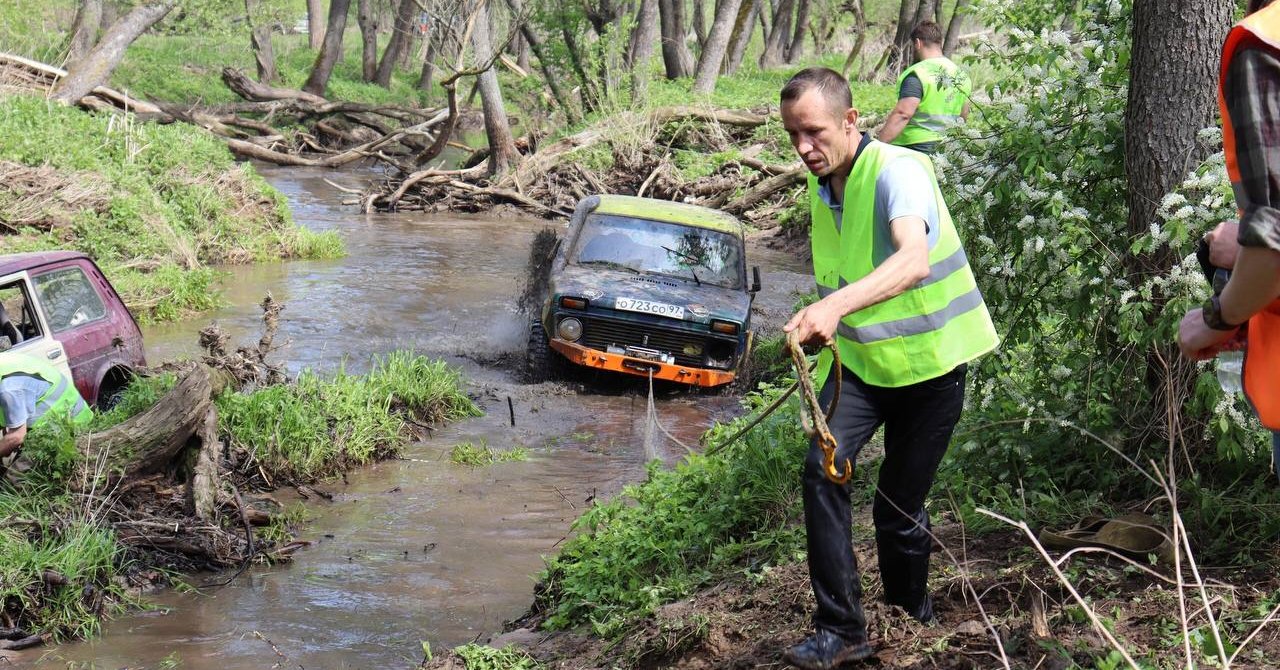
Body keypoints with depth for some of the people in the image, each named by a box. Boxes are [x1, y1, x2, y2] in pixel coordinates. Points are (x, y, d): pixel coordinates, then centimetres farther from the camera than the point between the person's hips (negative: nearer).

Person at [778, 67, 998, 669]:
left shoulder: (896, 170, -23)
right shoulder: (820, 189, 1)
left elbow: (914, 260, -43)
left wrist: (836, 305, -57)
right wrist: (826, 331, 13)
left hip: (930, 363, -5)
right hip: (860, 359, 5)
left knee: (900, 505, 3)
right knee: (822, 467, -18)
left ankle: (913, 615, 31)